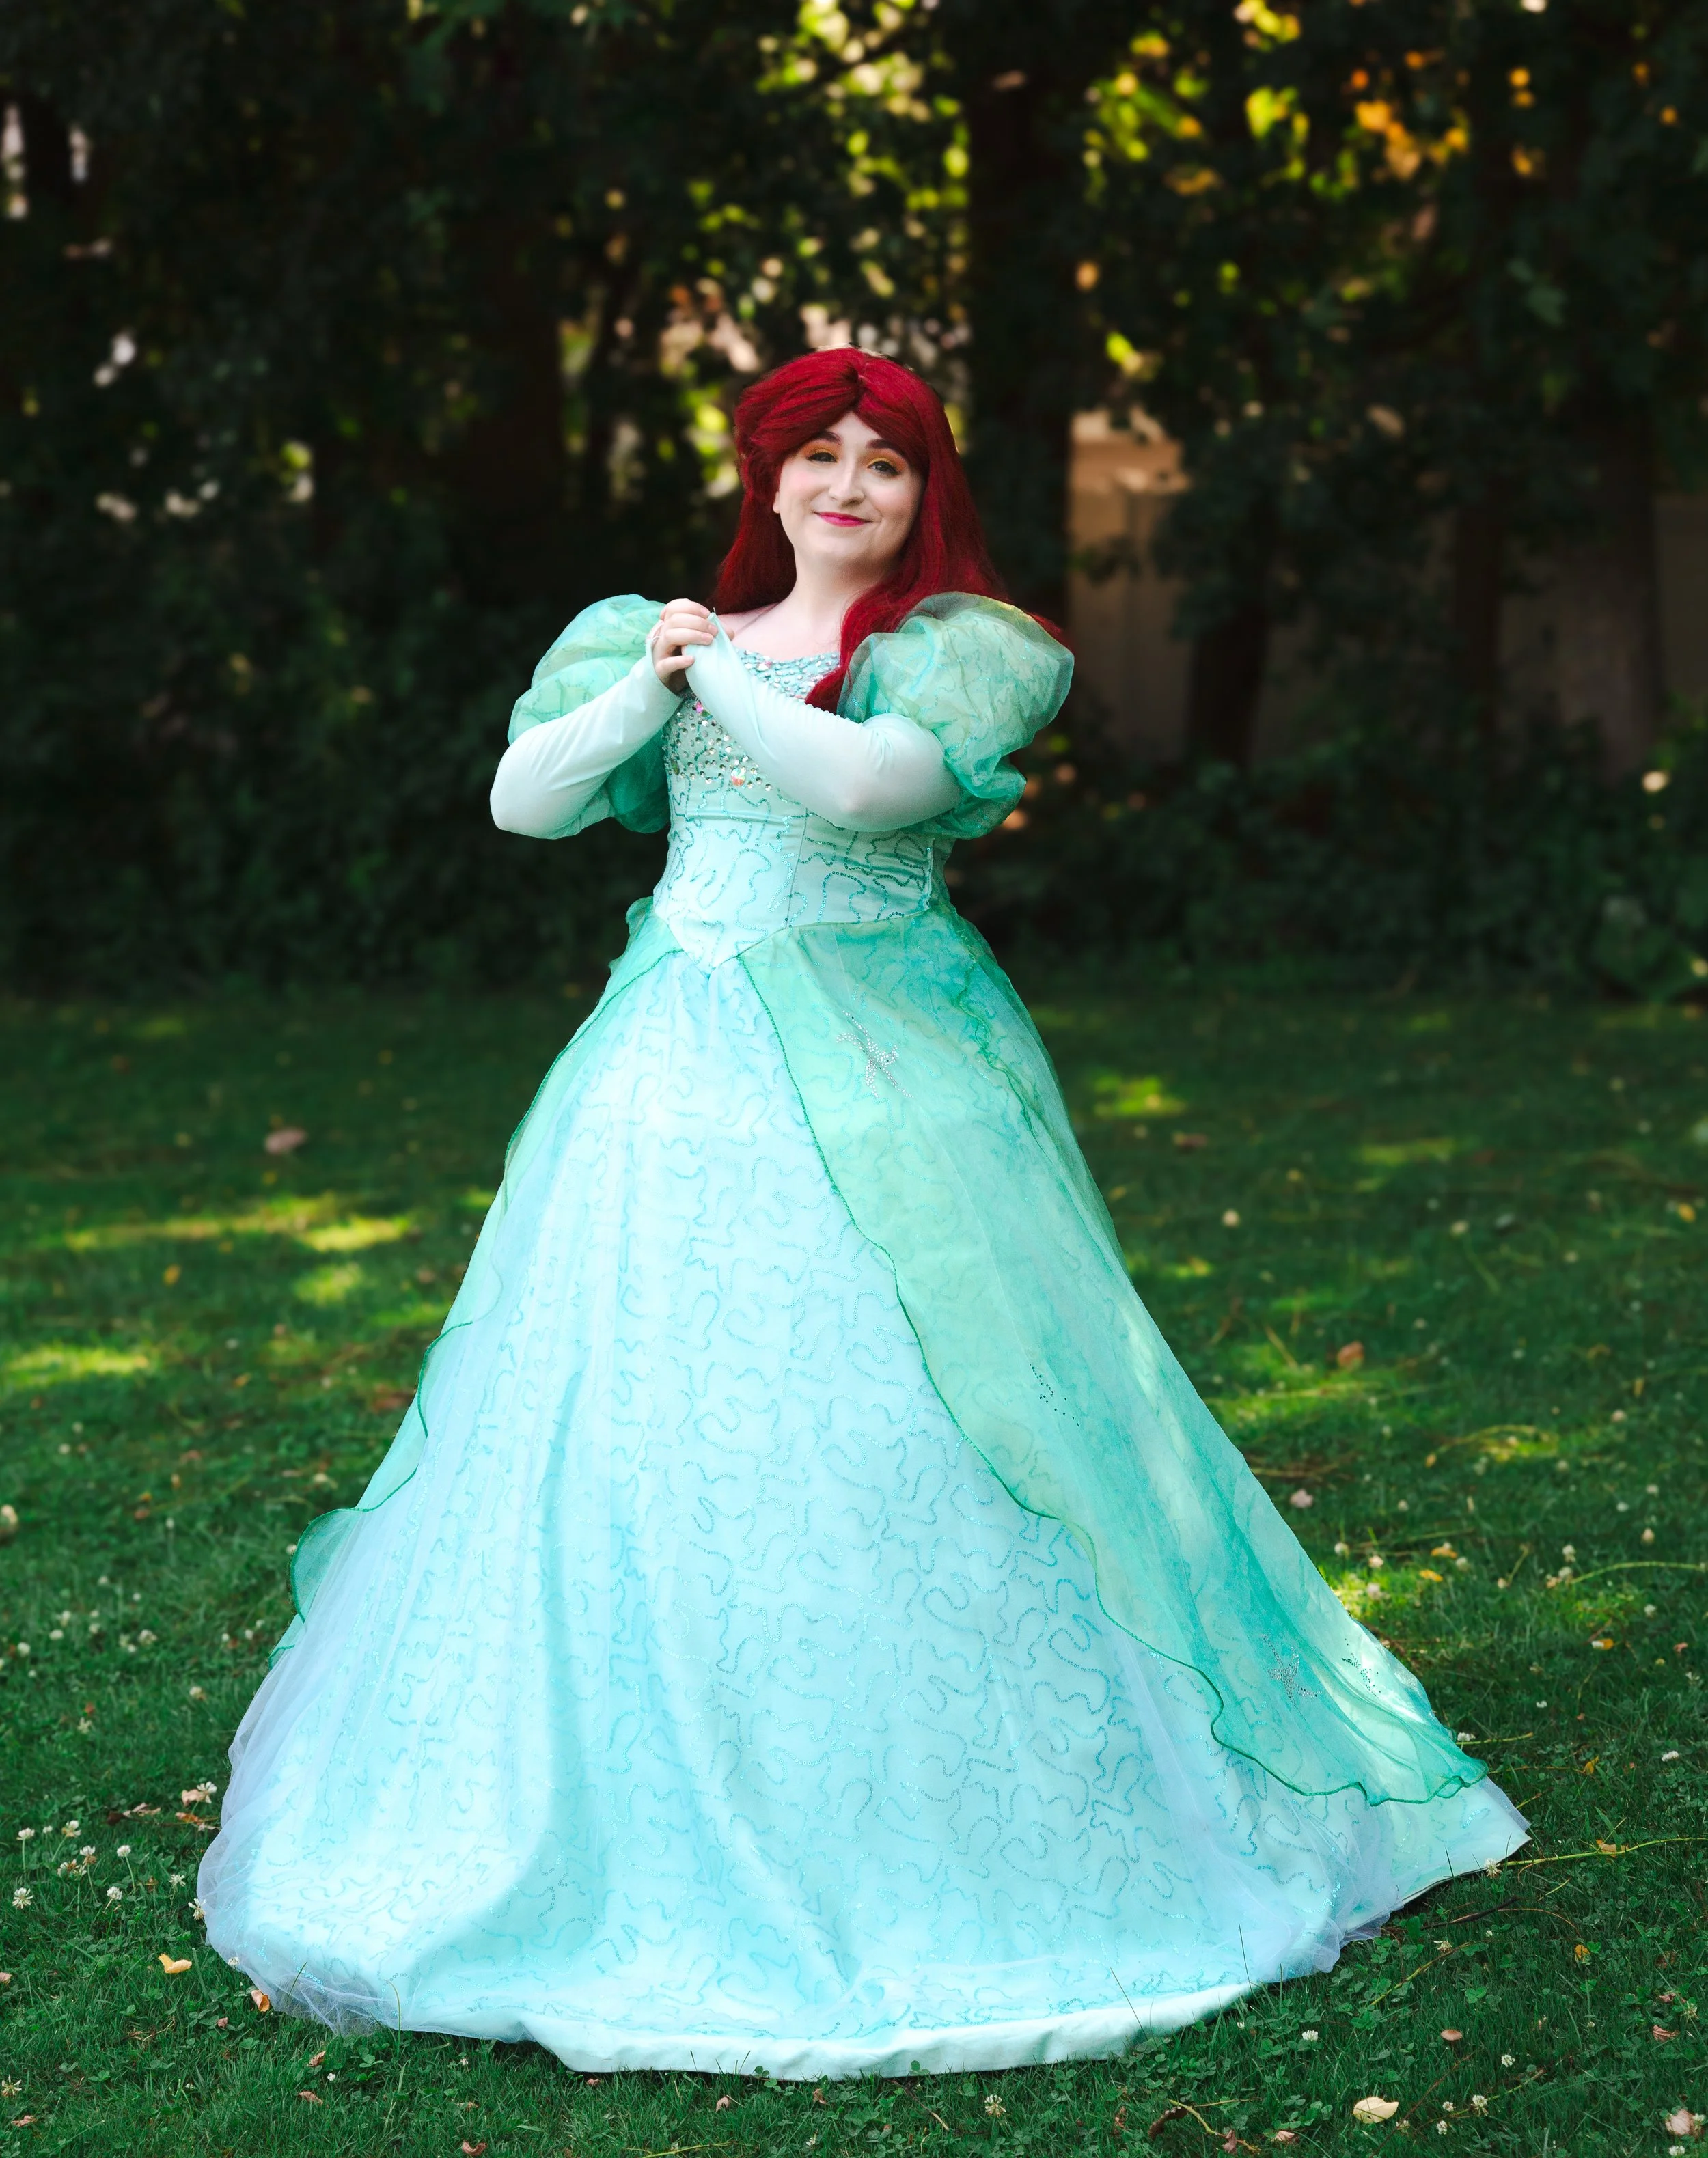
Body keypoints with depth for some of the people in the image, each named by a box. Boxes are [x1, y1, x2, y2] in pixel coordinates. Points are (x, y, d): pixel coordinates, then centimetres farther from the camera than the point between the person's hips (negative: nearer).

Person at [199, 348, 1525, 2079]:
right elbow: (522, 802, 9)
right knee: (631, 1413, 0)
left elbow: (865, 785, -15)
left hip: (876, 1075, -4)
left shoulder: (959, 650, 4)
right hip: (679, 1073, 4)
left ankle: (954, 1826, 3)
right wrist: (648, 689, -4)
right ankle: (654, 1818, 11)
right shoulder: (663, 636, 16)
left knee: (891, 1421, -8)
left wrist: (720, 672, -4)